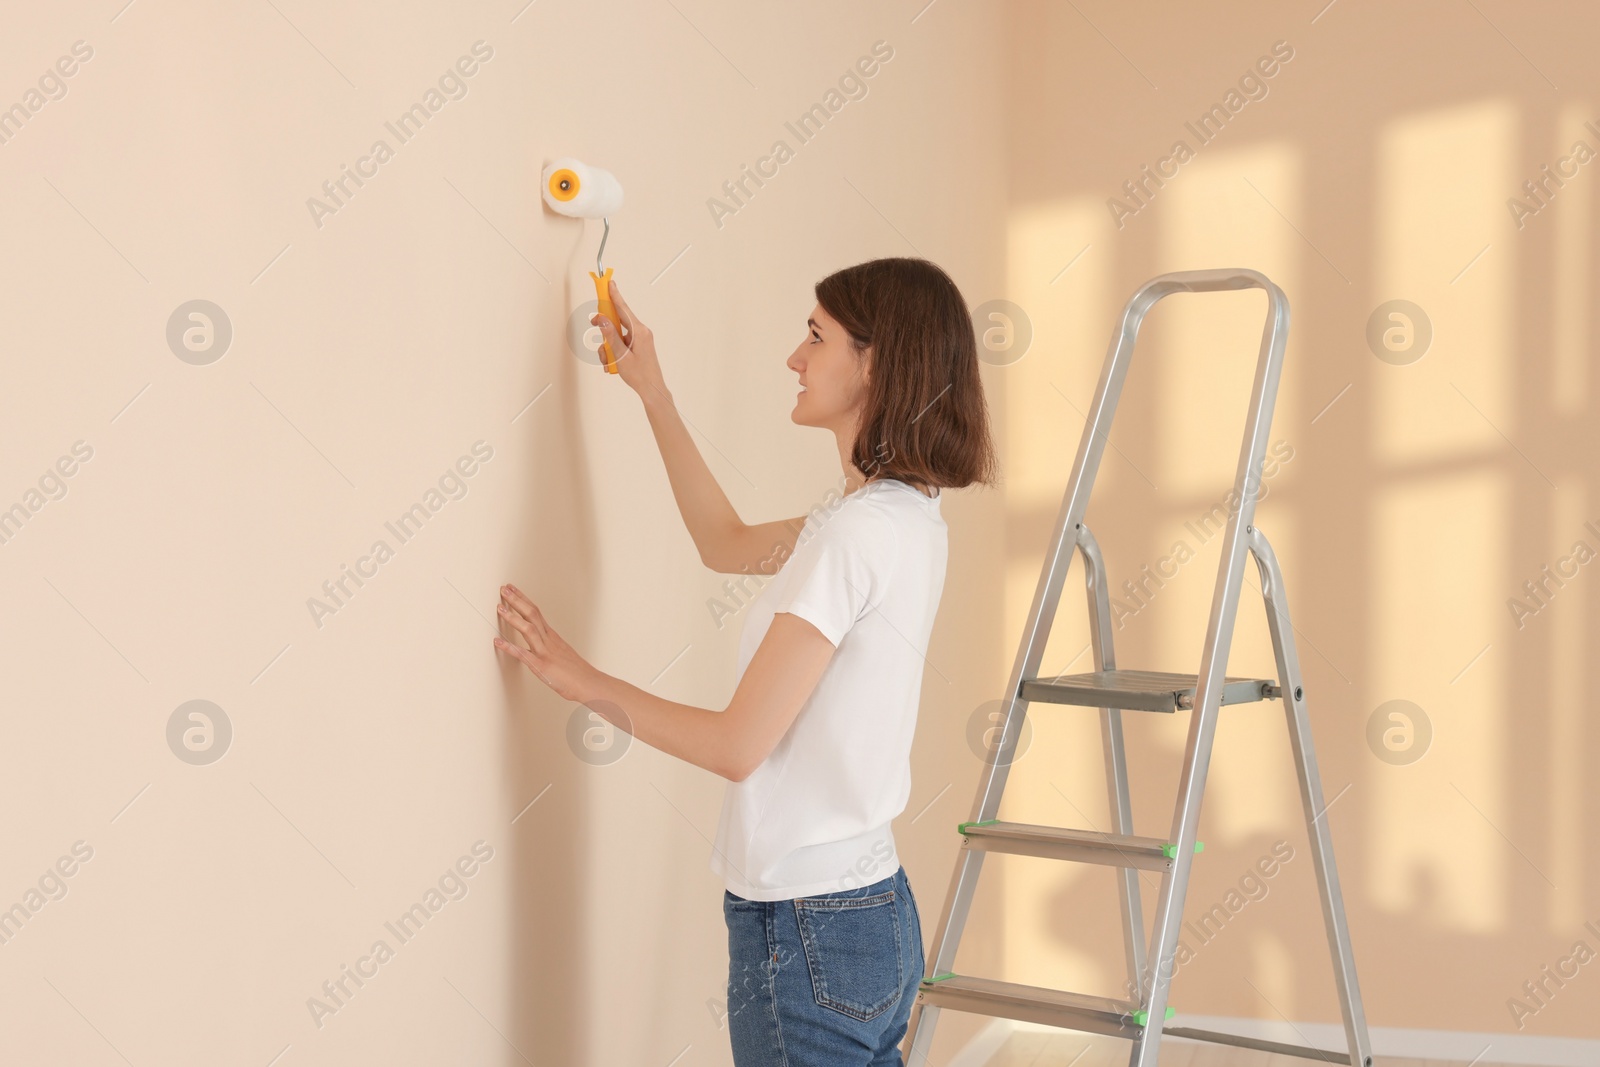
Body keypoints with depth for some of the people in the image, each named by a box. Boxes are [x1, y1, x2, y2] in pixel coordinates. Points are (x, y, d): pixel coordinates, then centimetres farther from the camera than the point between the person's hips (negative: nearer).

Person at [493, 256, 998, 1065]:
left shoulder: (857, 532, -21)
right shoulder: (906, 518, 7)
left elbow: (738, 744, -19)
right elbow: (726, 544, 24)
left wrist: (585, 682, -6)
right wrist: (652, 393, 22)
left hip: (805, 930, -9)